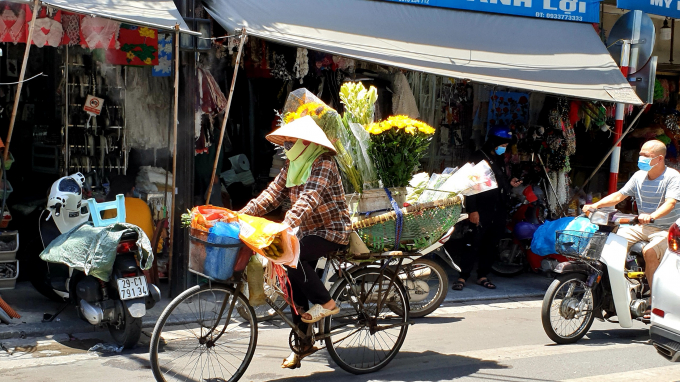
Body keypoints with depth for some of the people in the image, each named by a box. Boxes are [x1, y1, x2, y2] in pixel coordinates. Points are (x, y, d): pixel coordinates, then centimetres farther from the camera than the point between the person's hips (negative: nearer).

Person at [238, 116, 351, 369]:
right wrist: (241, 214, -9)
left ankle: (325, 303, -13)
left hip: (332, 231, -8)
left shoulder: (323, 165, -18)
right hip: (308, 231, 9)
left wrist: (286, 225, -48)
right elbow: (273, 194, 2)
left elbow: (308, 199, -34)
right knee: (296, 285, 3)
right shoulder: (292, 166, 8)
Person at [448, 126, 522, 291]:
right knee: (474, 242, -10)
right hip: (483, 208, -7)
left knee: (492, 244, 8)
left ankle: (482, 275, 17)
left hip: (499, 209, 7)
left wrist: (510, 184, 7)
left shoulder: (500, 160, 19)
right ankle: (463, 276, -6)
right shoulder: (478, 157, -5)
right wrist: (472, 210, -18)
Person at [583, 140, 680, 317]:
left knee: (649, 252, -34)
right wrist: (596, 205, -12)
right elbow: (619, 195, 5)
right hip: (642, 227, 7)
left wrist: (652, 216, -46)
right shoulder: (639, 176, 9)